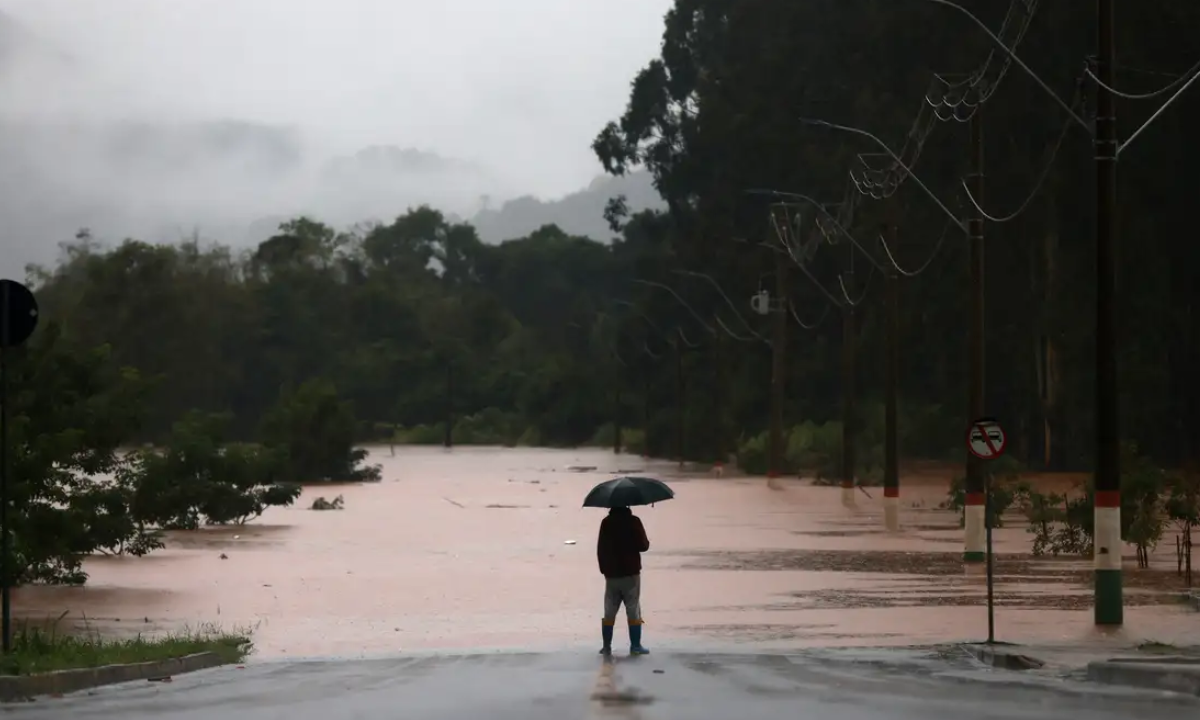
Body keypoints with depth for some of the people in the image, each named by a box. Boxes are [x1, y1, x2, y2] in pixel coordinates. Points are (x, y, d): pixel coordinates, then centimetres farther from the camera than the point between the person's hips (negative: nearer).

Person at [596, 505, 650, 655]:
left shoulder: (606, 523, 2)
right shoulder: (633, 521, -10)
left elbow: (600, 548, 5)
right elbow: (643, 545, -11)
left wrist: (603, 568, 14)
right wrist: (646, 542, 12)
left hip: (611, 574, 3)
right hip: (630, 573, -3)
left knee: (609, 612, 8)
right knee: (633, 611, 2)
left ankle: (607, 646, 7)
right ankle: (635, 646, 0)